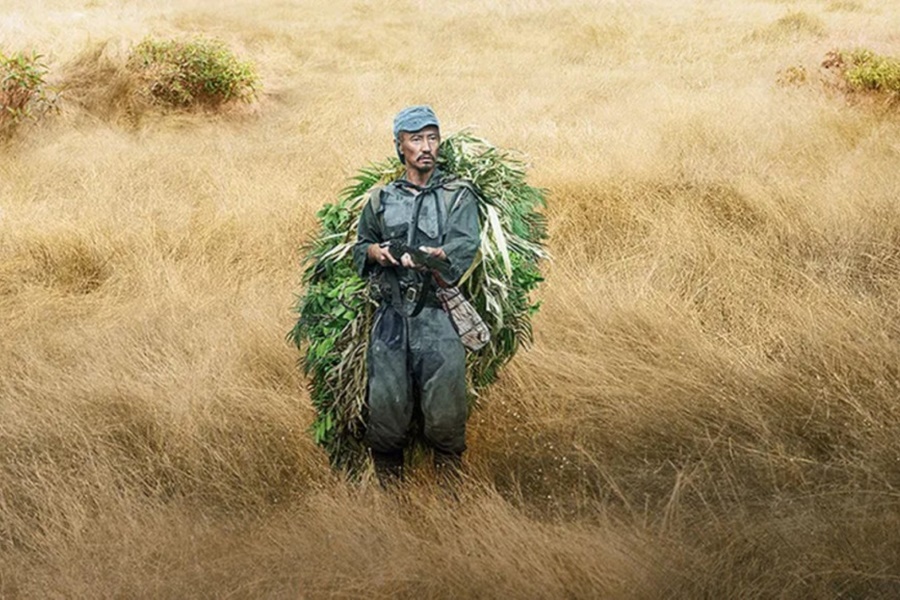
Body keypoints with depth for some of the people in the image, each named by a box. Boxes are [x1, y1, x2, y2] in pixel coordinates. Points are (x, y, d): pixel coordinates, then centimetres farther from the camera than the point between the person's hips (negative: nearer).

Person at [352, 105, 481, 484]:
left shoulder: (458, 196, 8)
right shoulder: (381, 199, 17)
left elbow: (464, 247, -6)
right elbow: (359, 246, 24)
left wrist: (430, 256, -26)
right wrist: (375, 252, 0)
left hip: (438, 315, -2)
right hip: (390, 315, 2)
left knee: (445, 409, -10)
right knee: (386, 406, -1)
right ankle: (389, 487, 13)